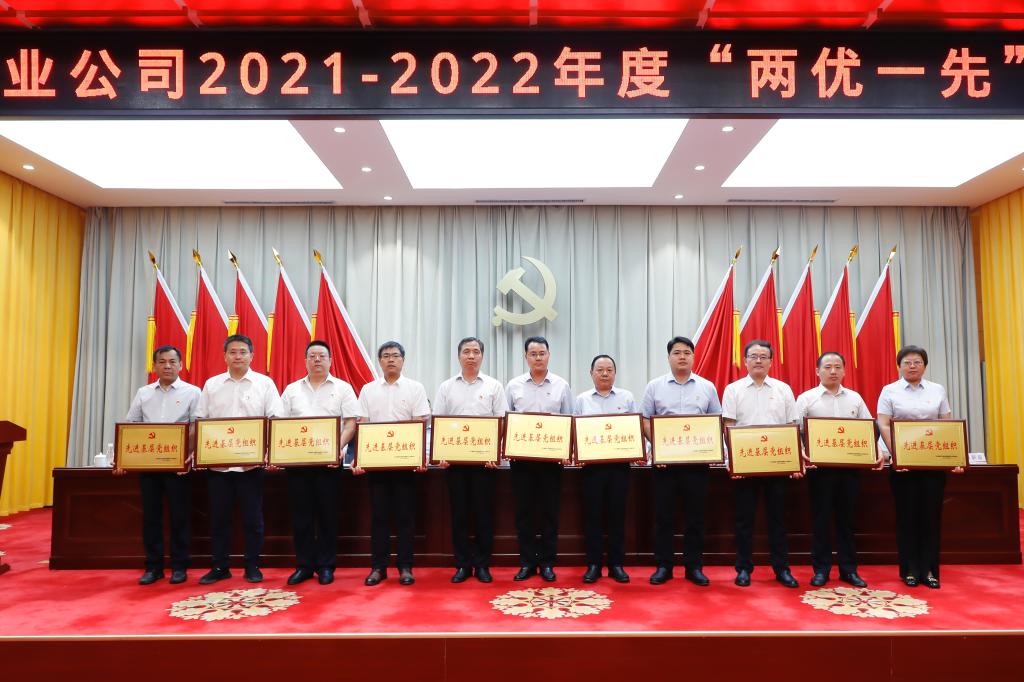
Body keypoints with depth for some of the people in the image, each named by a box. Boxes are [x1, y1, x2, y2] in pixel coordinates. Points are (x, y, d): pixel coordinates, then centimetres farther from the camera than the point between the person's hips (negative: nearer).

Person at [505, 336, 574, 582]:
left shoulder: (561, 386, 5)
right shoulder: (514, 386, 6)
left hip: (552, 456, 0)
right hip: (521, 456, 0)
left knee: (550, 510, 5)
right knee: (524, 510, 5)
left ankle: (547, 562, 17)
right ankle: (527, 562, 16)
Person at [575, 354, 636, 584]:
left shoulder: (627, 398, 8)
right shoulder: (582, 399, 8)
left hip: (619, 463, 0)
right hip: (591, 464, 0)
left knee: (617, 514, 5)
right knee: (592, 514, 3)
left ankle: (617, 564, 15)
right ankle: (593, 564, 12)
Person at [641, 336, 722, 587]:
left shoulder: (707, 387, 8)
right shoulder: (655, 386, 5)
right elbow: (645, 422, 4)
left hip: (697, 460, 1)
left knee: (696, 514, 6)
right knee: (664, 514, 4)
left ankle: (694, 566, 17)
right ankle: (663, 566, 14)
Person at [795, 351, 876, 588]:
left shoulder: (855, 398, 11)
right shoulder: (806, 398, 1)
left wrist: (877, 453, -5)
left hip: (850, 465, 3)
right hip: (819, 466, -3)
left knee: (847, 517, 9)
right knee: (821, 518, 2)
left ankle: (848, 569, 18)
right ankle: (821, 569, 12)